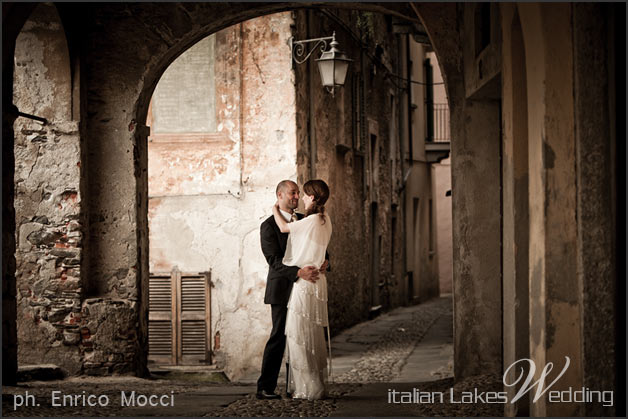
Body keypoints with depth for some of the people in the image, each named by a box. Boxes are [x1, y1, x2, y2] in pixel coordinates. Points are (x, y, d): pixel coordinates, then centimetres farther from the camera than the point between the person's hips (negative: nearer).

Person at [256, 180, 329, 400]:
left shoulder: (304, 221, 14)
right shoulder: (269, 226, -6)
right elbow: (274, 260, -16)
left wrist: (325, 260, -9)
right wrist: (298, 272, -30)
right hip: (283, 289, -6)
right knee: (279, 337, -7)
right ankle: (265, 388, -3)